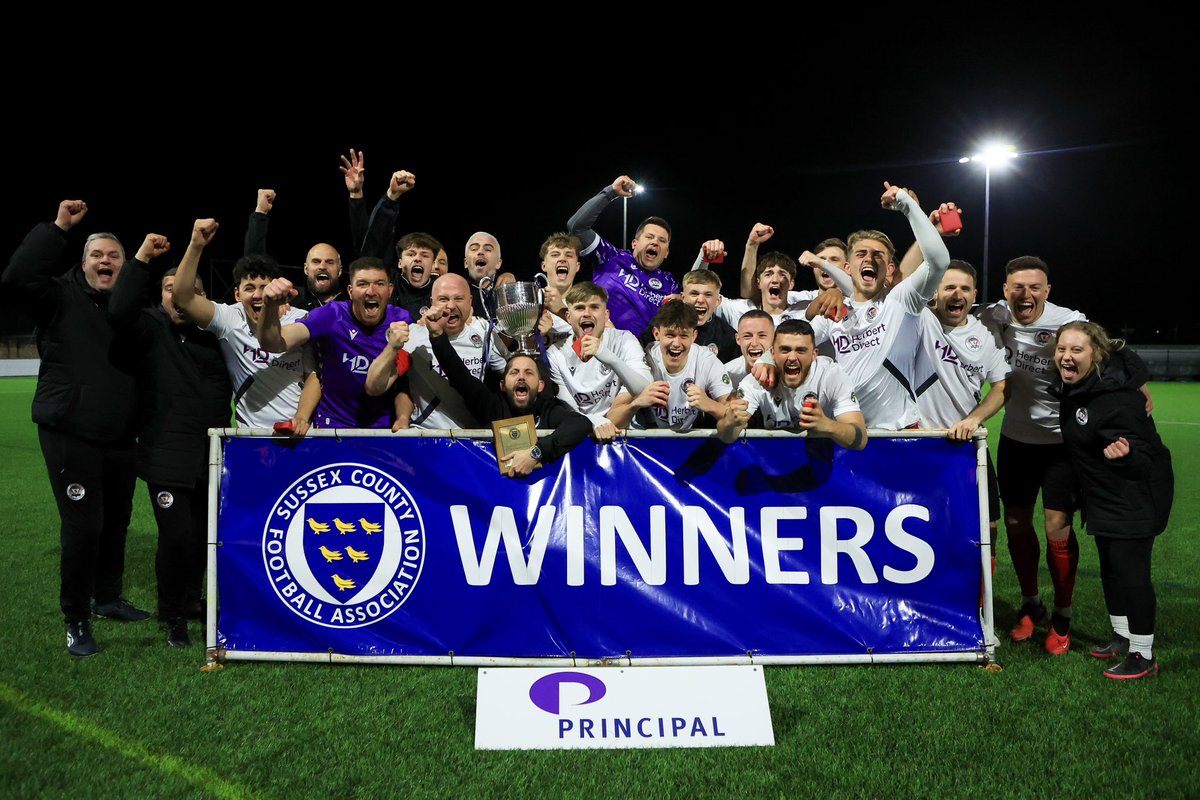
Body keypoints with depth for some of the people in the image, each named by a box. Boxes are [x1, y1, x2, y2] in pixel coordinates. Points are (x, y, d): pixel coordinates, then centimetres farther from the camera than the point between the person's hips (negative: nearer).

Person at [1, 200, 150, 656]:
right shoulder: (62, 297, -3)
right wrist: (58, 228, -21)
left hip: (121, 440, 5)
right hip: (70, 436, -5)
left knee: (116, 521, 16)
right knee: (82, 527, -7)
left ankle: (108, 597, 36)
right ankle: (76, 620, 9)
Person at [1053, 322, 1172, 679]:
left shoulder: (1116, 397, -29)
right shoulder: (1071, 385, -4)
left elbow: (1145, 454, -27)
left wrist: (1125, 453, -47)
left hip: (1135, 495, -9)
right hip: (1104, 495, 9)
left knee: (1129, 567, -6)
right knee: (1110, 565, 18)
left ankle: (1143, 656, 7)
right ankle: (1122, 637, 34)